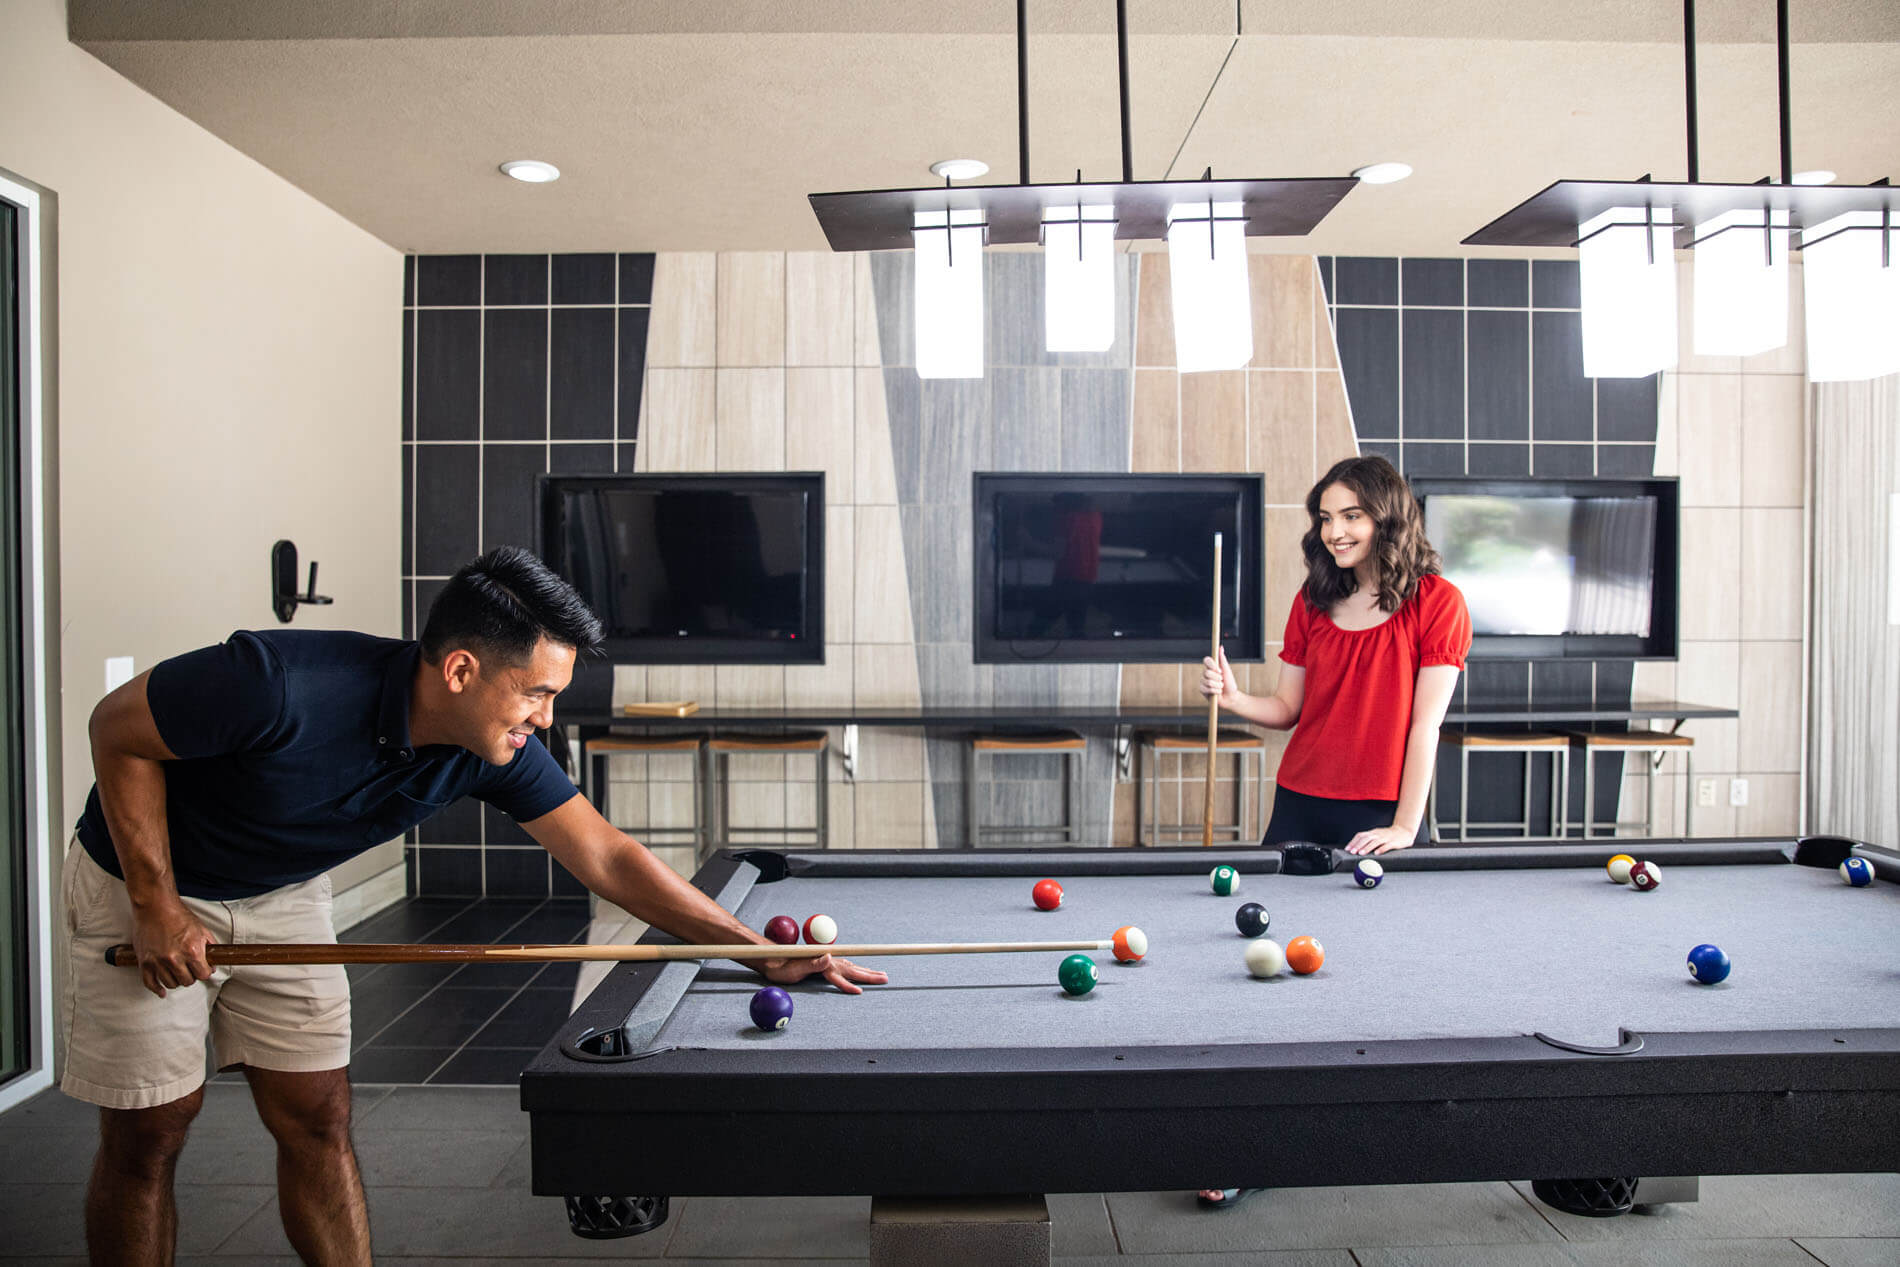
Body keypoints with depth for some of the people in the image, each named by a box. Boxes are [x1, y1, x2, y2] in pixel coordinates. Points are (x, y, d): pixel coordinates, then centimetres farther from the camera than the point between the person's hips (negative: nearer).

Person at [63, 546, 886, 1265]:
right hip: (141, 881, -4)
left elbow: (605, 857, -15)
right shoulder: (283, 686, -38)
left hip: (283, 896, 5)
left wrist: (761, 950, -19)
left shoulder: (494, 749, -21)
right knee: (151, 1128, 2)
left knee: (318, 1120, 3)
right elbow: (119, 729, -22)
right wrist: (156, 906, -21)